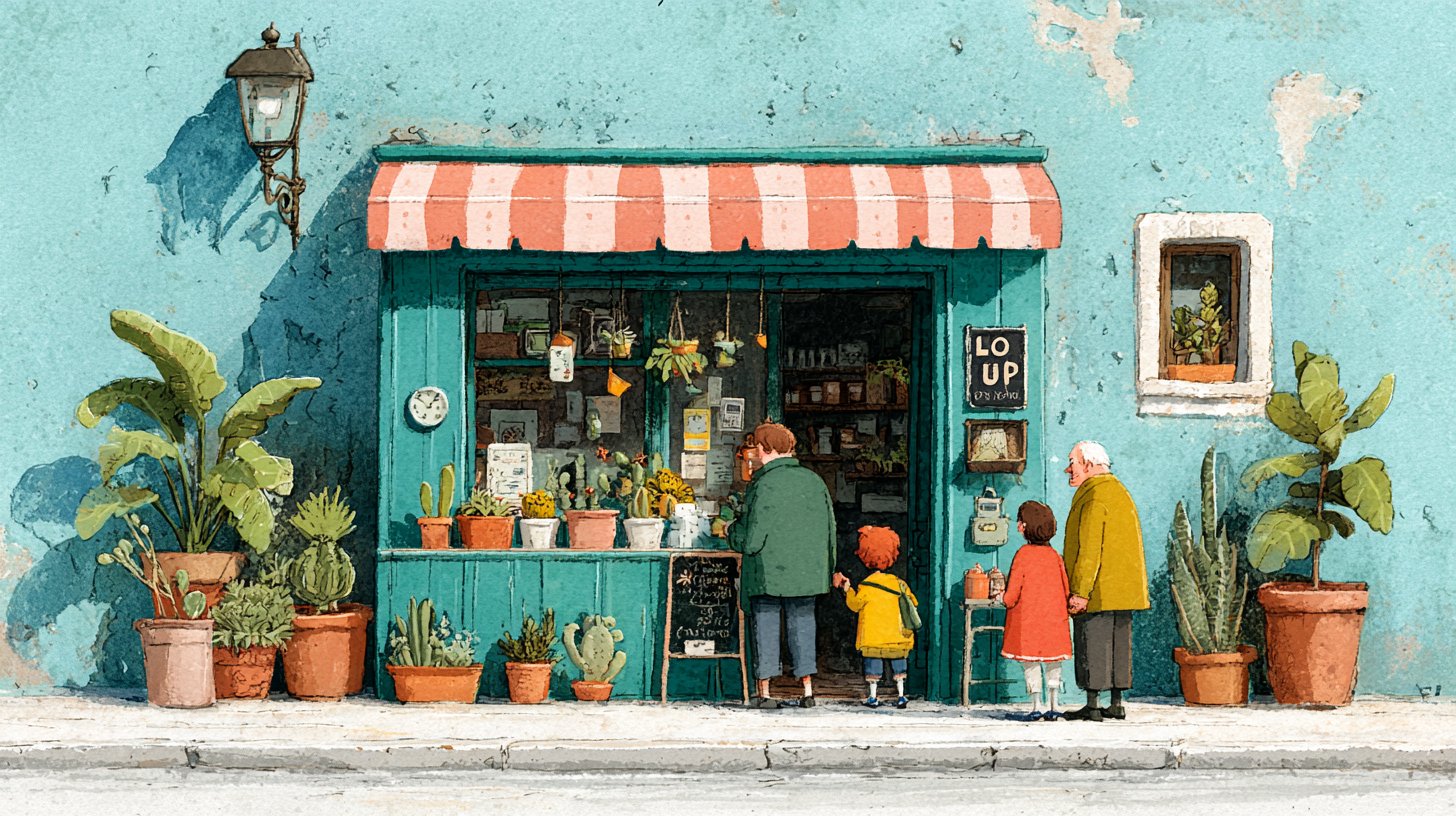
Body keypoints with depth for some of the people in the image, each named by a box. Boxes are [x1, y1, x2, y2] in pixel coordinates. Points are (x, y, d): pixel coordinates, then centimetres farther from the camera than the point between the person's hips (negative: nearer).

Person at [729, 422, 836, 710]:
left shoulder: (764, 484, -14)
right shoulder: (814, 481, 4)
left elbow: (751, 540, -15)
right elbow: (830, 530, 10)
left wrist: (731, 532, 7)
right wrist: (826, 568, 21)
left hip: (768, 572, -4)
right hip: (807, 573, 4)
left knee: (765, 626, 4)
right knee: (802, 624, 11)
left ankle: (764, 692, 4)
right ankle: (807, 689, 8)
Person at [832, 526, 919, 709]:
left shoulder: (866, 586, -9)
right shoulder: (899, 583, 1)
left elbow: (854, 605, -2)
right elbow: (912, 603, 8)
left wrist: (847, 590, 10)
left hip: (873, 637, -3)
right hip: (897, 636, 3)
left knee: (873, 662, 5)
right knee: (898, 664, 10)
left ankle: (873, 696, 6)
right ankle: (900, 695, 10)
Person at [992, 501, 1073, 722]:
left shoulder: (1023, 555, -12)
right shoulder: (1054, 555, 2)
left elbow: (1012, 594, -11)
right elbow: (1066, 589, 4)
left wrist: (1003, 598, 9)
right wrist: (1061, 613, 17)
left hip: (1027, 619, -5)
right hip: (1053, 619, 5)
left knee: (1030, 661, 2)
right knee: (1053, 661, 11)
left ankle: (1036, 707, 0)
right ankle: (1053, 706, 12)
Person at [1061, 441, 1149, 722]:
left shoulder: (1093, 498, -13)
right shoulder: (1121, 493, 18)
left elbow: (1089, 549, -20)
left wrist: (1080, 591, -21)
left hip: (1097, 591, -9)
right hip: (1124, 591, 9)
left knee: (1091, 644, -5)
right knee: (1118, 643, 10)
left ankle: (1092, 706, -6)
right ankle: (1116, 704, 12)